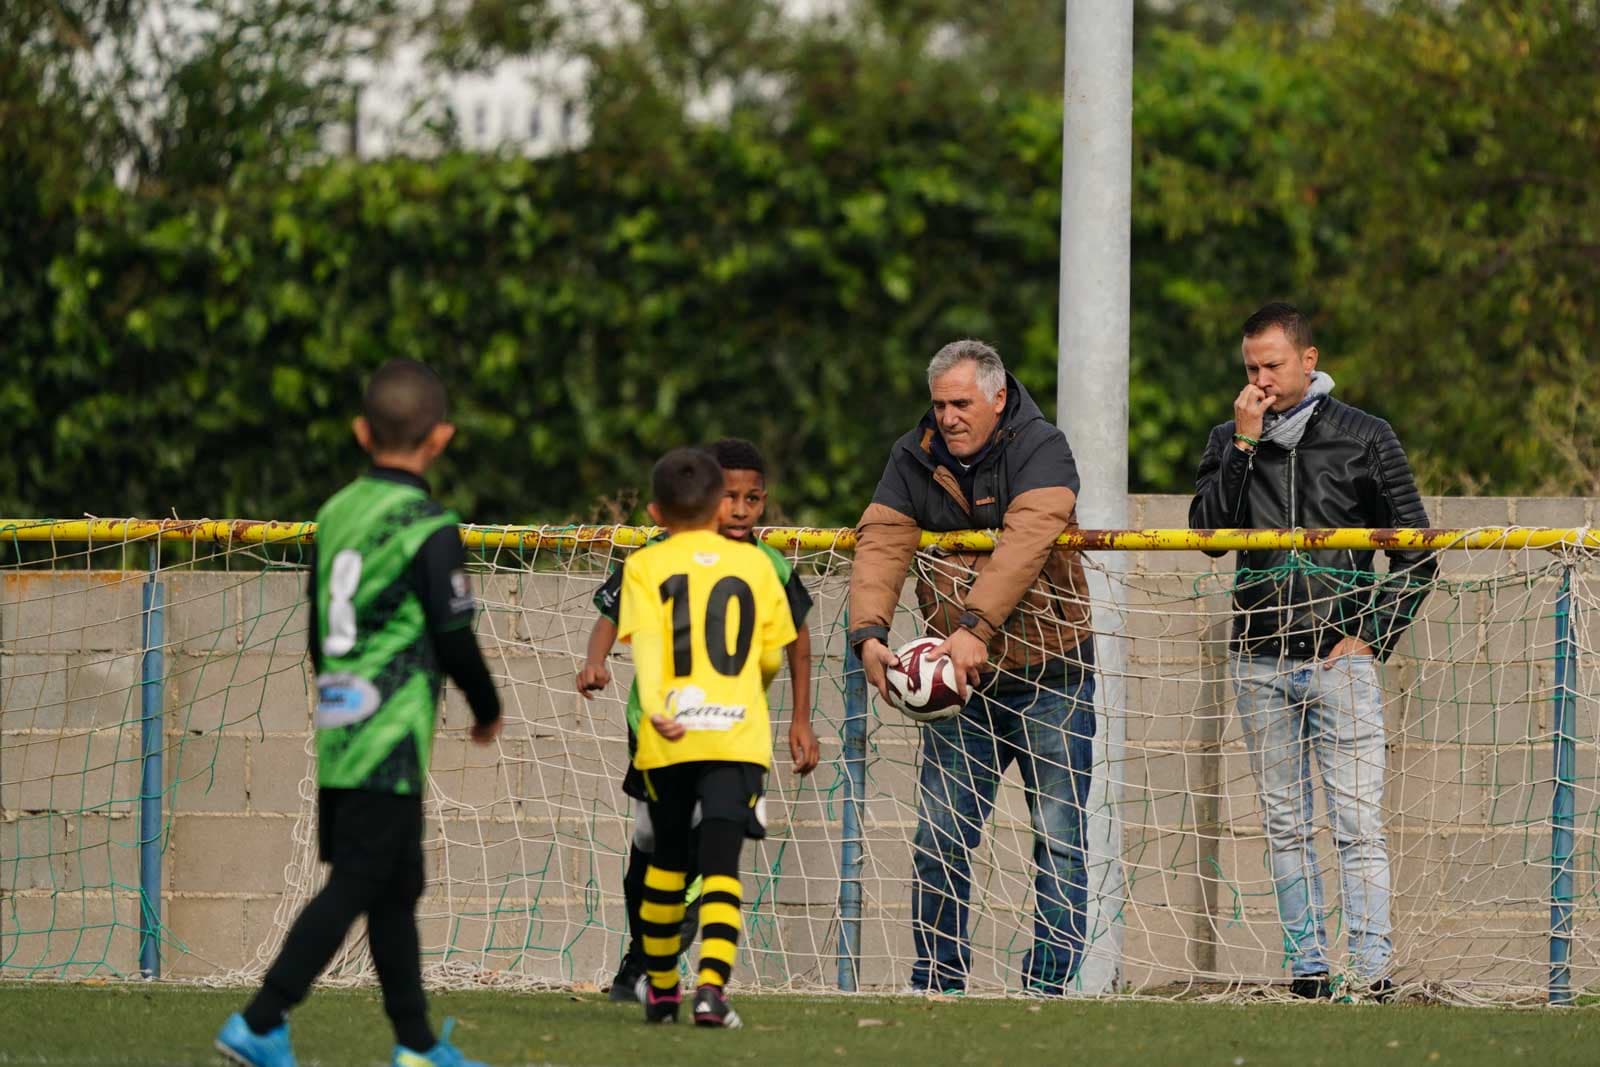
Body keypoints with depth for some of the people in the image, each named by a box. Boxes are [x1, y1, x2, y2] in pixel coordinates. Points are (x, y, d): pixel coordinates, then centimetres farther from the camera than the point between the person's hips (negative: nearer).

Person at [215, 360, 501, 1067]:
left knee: (398, 889, 14)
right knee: (352, 889, -6)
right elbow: (454, 639, -9)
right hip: (391, 741, -8)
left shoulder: (335, 514, 9)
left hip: (336, 735, 8)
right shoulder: (429, 530, -12)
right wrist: (488, 711, 8)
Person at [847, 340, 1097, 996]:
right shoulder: (915, 459, 2)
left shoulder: (1041, 450, -11)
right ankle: (937, 979, 12)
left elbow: (1025, 542, -27)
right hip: (959, 680, 4)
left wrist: (975, 626, -39)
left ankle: (1049, 984, 3)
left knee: (1058, 839, -2)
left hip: (1048, 679, -4)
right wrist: (869, 632, -27)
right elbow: (880, 545, -9)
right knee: (938, 838, 2)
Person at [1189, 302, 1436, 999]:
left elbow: (1417, 552, 7)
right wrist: (1243, 445, -9)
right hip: (1260, 662, 3)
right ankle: (1308, 969, 8)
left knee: (1357, 823, -10)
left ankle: (1372, 973, -13)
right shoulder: (1228, 443, 10)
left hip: (1339, 658, -3)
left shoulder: (1365, 439, 3)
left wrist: (1372, 636, -3)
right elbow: (1205, 531, -4)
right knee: (1285, 827, 5)